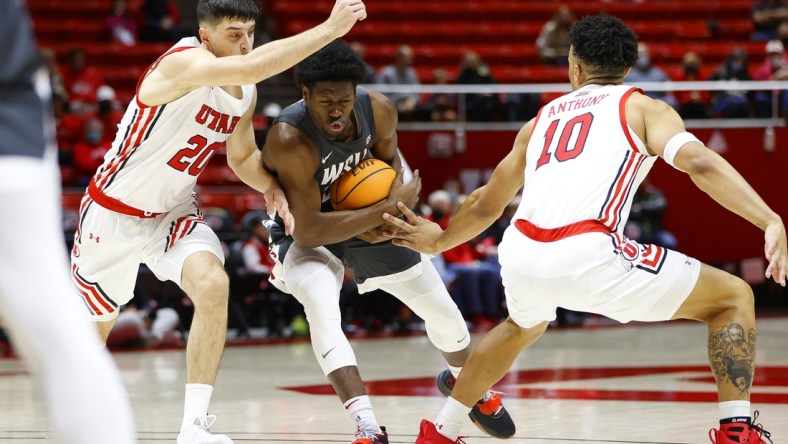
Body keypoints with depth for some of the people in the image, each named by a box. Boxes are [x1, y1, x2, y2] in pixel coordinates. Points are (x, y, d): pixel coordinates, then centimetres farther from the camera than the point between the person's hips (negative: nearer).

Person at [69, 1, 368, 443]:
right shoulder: (184, 63, -28)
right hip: (114, 211, -5)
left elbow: (242, 156, 13)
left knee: (213, 286, -24)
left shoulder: (246, 92, -5)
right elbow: (255, 66, -47)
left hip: (174, 212, 5)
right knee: (93, 325, 13)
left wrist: (270, 185, -9)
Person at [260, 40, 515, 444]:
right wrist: (390, 210, -35)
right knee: (321, 304, -37)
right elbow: (308, 230, -37)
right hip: (301, 233, -5)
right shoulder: (289, 139, -37)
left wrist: (392, 200, -20)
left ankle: (462, 381, 47)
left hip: (370, 222, 5)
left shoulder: (379, 110, -21)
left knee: (443, 311, 13)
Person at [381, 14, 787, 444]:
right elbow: (698, 162, -6)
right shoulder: (643, 108, 15)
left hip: (519, 254, 5)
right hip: (587, 256, -5)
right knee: (734, 297, 12)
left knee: (524, 325, 41)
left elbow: (486, 206, 39)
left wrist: (440, 240, 58)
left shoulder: (542, 119, 29)